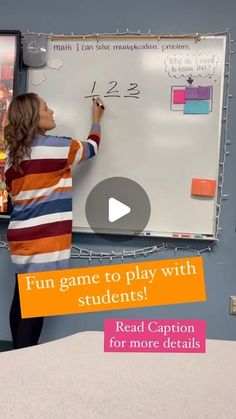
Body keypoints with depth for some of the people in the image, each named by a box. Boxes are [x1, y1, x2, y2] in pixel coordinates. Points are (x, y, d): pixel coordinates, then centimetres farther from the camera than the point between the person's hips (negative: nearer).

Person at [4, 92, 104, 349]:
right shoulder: (53, 146, -8)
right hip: (44, 240, -8)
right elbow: (90, 149, 9)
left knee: (23, 300, 14)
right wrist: (96, 120, 26)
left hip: (21, 237, 8)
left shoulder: (12, 152, 12)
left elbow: (13, 193, 17)